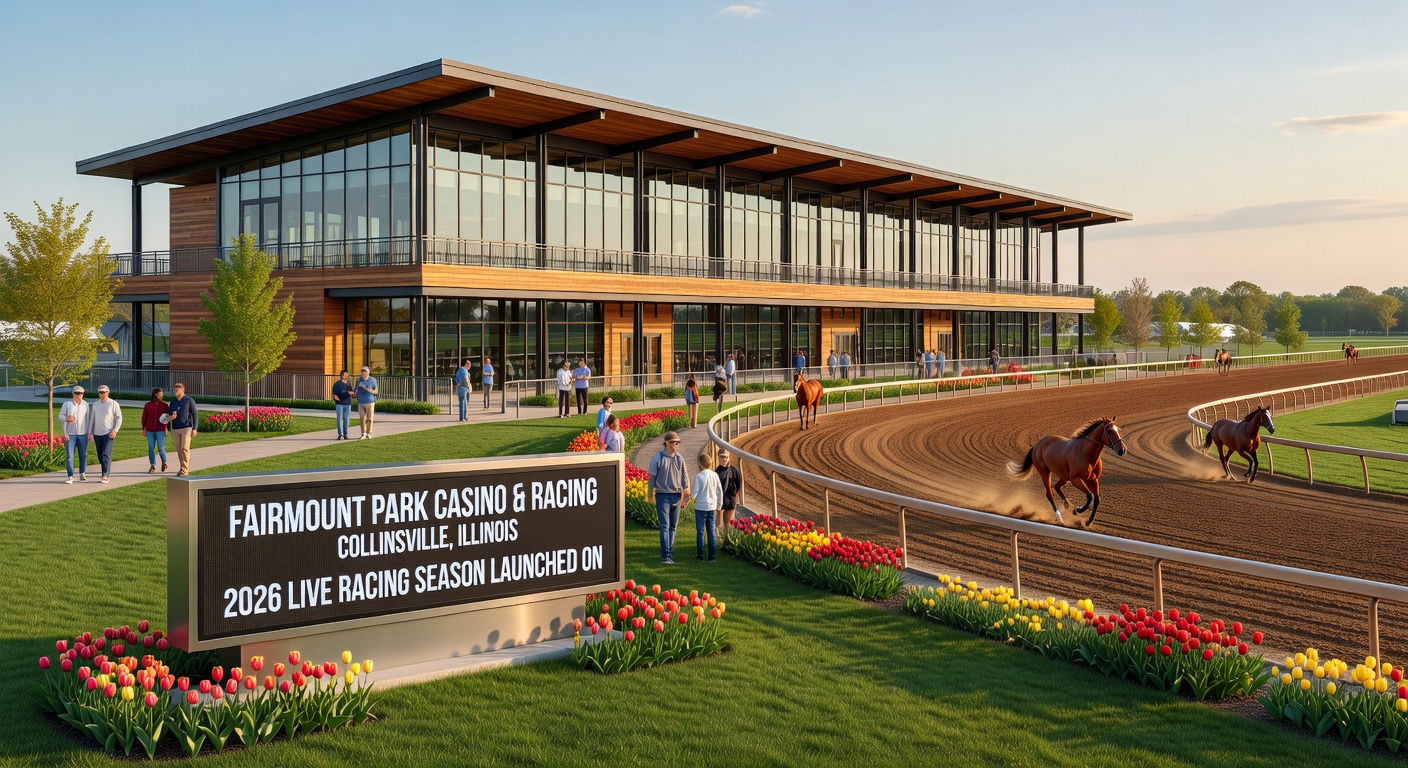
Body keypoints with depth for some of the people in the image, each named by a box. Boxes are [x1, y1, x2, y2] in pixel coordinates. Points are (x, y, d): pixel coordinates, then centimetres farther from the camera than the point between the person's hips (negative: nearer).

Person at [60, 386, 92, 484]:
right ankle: (70, 477, -3)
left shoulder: (86, 405, 9)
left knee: (83, 455, 6)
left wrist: (89, 432, 9)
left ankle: (82, 474, 17)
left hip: (83, 434, 2)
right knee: (70, 456, -5)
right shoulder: (67, 404, 3)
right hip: (70, 434, -2)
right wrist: (66, 418, -19)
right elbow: (60, 415, 3)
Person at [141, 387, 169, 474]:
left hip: (161, 431, -2)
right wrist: (143, 429, 7)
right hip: (150, 431, 2)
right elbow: (144, 417, 8)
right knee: (151, 448, 3)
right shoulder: (148, 405, 4)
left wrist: (168, 429, 0)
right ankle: (153, 466, 11)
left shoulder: (164, 405, 2)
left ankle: (164, 462, 22)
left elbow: (168, 417, 6)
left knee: (161, 448, -4)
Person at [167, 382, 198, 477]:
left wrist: (195, 429, -12)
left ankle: (184, 470, -12)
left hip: (187, 428, -5)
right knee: (179, 450, 7)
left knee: (184, 448, -14)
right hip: (175, 429, 5)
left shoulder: (189, 401, -5)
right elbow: (169, 414, 17)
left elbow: (195, 415, -5)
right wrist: (170, 417, -9)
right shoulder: (173, 401, 9)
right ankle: (183, 468, 18)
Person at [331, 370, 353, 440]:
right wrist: (335, 396, -24)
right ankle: (340, 434, -5)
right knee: (340, 419, -4)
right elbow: (334, 393, -3)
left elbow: (351, 392, 21)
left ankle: (345, 434, 13)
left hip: (348, 404, 4)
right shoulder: (337, 383, -1)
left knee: (347, 419, 5)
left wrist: (351, 393, -2)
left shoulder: (349, 383, 14)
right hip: (339, 403, -4)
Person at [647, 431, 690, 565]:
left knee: (673, 526, 10)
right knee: (664, 526, -11)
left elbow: (684, 477, 14)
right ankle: (666, 555, -14)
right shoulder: (658, 458, -5)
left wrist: (686, 492, 3)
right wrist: (650, 495, 0)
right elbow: (651, 478, 0)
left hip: (676, 496, 5)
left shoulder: (679, 459, 7)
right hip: (662, 496, -4)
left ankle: (669, 552, 18)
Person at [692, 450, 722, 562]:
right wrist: (719, 505, 19)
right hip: (712, 507, 4)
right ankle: (712, 556, 9)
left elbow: (695, 493, -13)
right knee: (711, 531, 8)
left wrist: (690, 494, 9)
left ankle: (700, 555, 7)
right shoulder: (715, 475, 1)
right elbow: (720, 492, 8)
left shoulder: (699, 476, -14)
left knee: (700, 531, 4)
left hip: (701, 507, -4)